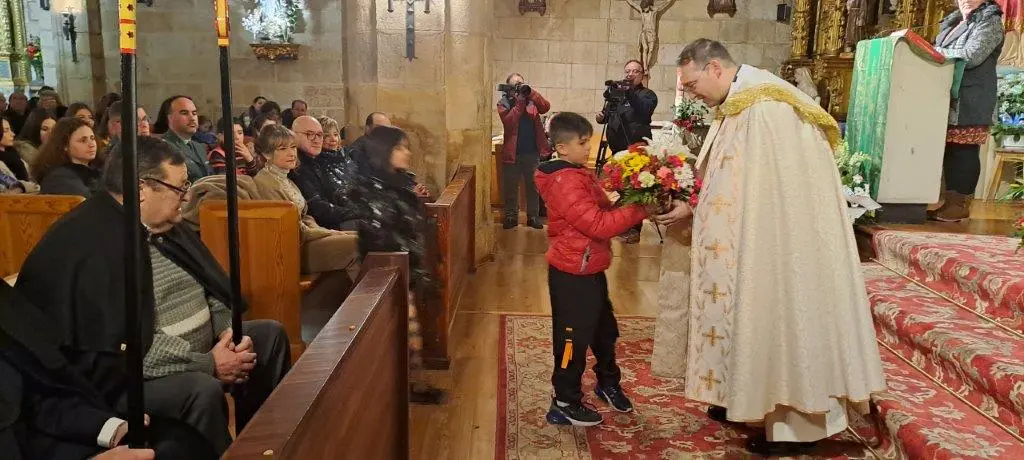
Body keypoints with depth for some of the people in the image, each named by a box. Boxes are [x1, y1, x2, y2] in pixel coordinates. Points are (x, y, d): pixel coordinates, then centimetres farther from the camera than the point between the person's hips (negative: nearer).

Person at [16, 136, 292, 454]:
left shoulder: (164, 225, 6)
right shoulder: (87, 246, -24)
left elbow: (211, 287, 13)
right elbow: (123, 347, -30)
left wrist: (226, 329, -7)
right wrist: (207, 364, -25)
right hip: (128, 378, -9)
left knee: (271, 333, 9)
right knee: (203, 390, -34)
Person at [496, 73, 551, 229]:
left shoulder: (531, 99, 5)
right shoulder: (503, 103, 0)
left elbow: (546, 107, -13)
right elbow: (508, 121, -16)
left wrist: (531, 93, -23)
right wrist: (519, 102, -20)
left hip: (533, 152, 1)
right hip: (512, 152, -1)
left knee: (533, 186, 9)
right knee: (510, 187, 8)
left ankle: (533, 216, 20)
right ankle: (511, 216, 21)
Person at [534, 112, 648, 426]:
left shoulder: (579, 174, 10)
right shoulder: (566, 182, -23)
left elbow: (602, 210, 12)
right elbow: (598, 224, -28)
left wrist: (630, 205, -4)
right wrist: (638, 211, -24)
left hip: (590, 269, 10)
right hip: (572, 274, -10)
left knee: (604, 328, 23)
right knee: (574, 338, 3)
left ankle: (608, 383, 44)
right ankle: (564, 405, 18)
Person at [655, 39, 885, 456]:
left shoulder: (762, 107, -20)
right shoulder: (741, 103, 12)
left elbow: (741, 187, -23)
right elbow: (729, 182, 12)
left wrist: (691, 210, -17)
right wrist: (689, 206, 3)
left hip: (785, 240, -10)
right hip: (762, 236, 10)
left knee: (782, 314, -1)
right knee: (763, 314, 16)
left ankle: (797, 424, 12)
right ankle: (751, 399, 30)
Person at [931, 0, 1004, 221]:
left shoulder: (990, 22, -2)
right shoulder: (952, 21, 21)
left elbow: (971, 56, -16)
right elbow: (940, 52, 21)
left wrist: (936, 51, -9)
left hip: (970, 102, -7)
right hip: (948, 98, 7)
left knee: (964, 151, -6)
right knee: (949, 149, 6)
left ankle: (962, 204, -1)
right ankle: (950, 201, 11)